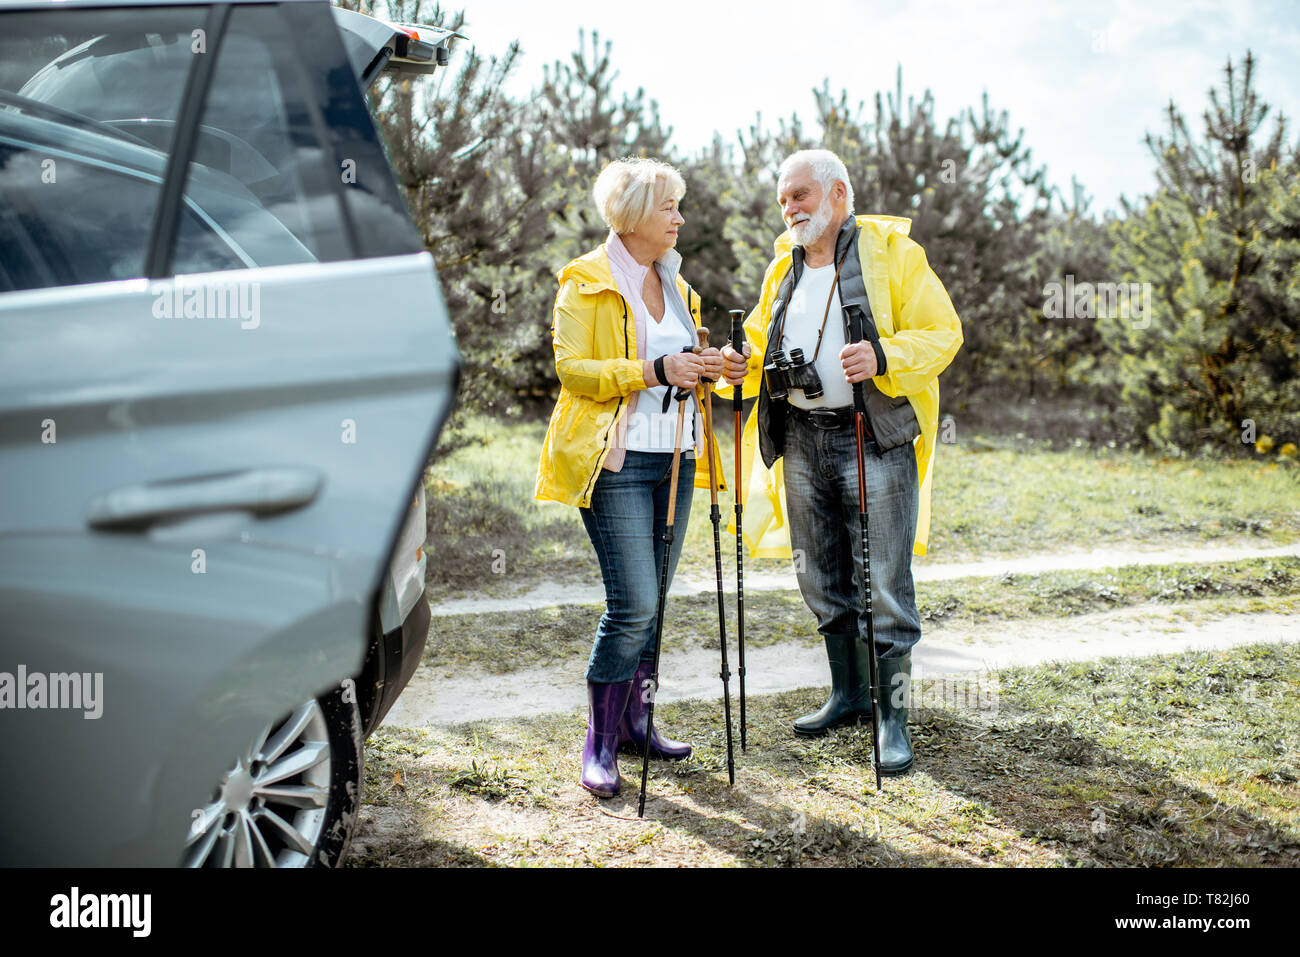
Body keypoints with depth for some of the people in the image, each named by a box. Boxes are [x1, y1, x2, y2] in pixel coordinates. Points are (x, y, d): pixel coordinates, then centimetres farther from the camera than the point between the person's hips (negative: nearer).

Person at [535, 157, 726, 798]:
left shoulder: (675, 284, 18)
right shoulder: (586, 282, -4)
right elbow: (571, 367, -13)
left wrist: (701, 369, 5)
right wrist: (653, 371, -22)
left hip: (674, 457, 7)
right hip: (615, 460, -7)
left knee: (652, 600, 10)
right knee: (633, 603, -12)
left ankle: (634, 721, 23)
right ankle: (599, 744, 1)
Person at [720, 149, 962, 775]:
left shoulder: (891, 252, -3)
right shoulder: (784, 266, 15)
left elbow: (942, 333, -8)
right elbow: (762, 336, 24)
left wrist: (883, 356, -25)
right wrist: (745, 360, 0)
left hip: (876, 438, -6)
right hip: (802, 440, 6)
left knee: (882, 585, -5)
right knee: (822, 579, 13)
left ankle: (892, 716, 6)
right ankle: (849, 695, 29)